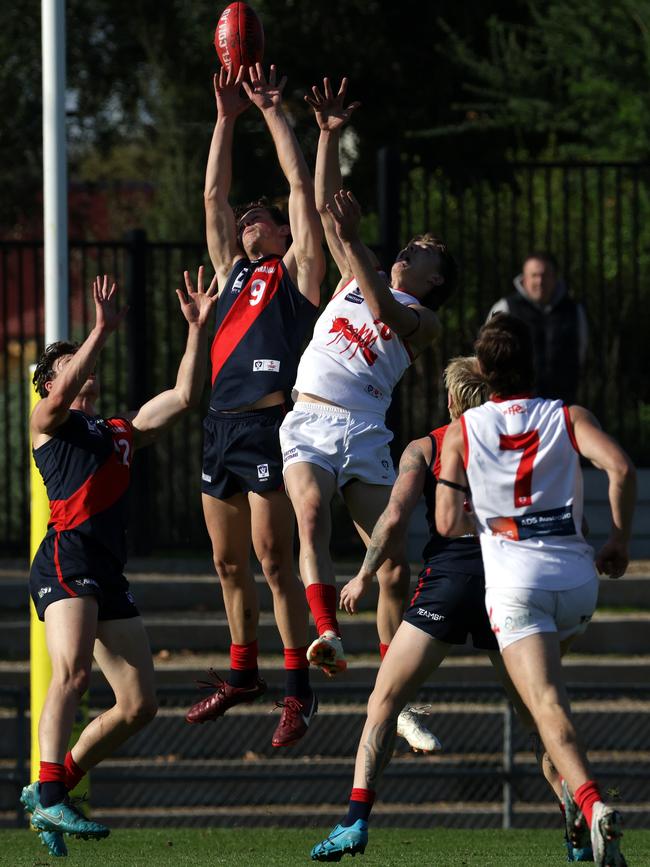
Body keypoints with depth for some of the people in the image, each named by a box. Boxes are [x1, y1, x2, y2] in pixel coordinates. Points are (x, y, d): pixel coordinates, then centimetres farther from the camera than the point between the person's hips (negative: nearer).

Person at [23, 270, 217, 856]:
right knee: (73, 672, -28)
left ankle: (51, 789, 13)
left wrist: (198, 330, 16)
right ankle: (50, 795, -36)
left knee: (139, 705, 3)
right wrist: (102, 331, -16)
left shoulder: (122, 432, 30)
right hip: (67, 559, -7)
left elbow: (184, 396, 23)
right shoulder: (48, 424, 11)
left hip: (110, 575, 7)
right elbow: (61, 396, -12)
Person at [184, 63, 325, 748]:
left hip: (269, 423, -7)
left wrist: (273, 111, 5)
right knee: (228, 560, 12)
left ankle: (298, 689, -9)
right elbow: (214, 194, 20)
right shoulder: (233, 270, 21)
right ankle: (242, 672, 24)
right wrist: (227, 117, 16)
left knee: (272, 556, -10)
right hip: (222, 425, 7)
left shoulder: (296, 270, 6)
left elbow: (301, 187, 1)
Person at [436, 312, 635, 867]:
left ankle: (590, 804, -39)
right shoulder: (568, 417, 8)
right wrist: (620, 540, 1)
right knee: (546, 675, 34)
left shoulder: (462, 432, 7)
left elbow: (448, 523, 2)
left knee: (548, 706, -16)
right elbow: (620, 467, -10)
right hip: (578, 578, 3)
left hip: (515, 585, -3)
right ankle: (574, 784, 27)